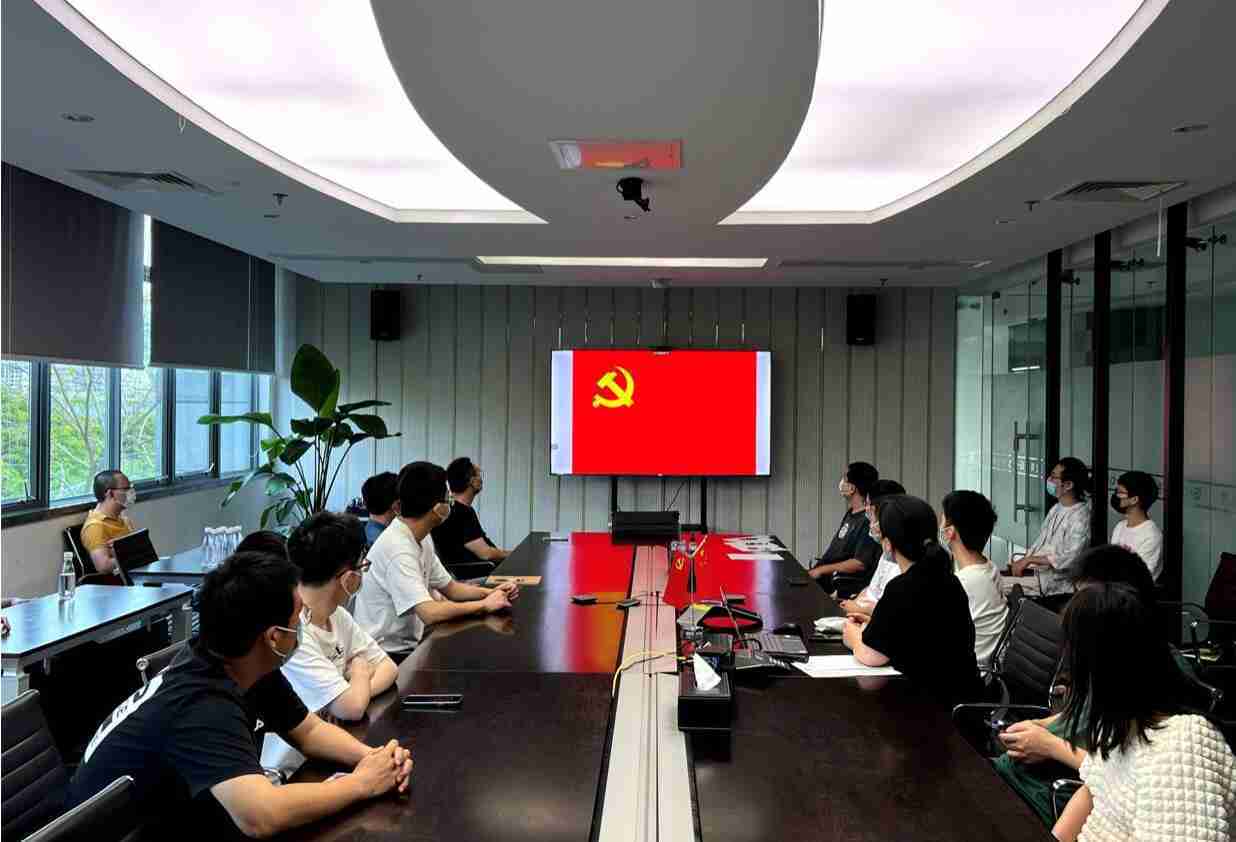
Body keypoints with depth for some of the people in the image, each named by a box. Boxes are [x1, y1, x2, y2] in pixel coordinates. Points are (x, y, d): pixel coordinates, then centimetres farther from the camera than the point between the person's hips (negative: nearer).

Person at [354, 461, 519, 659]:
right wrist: (484, 605, -18)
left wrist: (491, 593, -3)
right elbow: (430, 613, -31)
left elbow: (450, 588, 14)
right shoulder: (397, 548, -23)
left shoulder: (422, 538, 5)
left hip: (408, 646, 8)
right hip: (387, 656, -8)